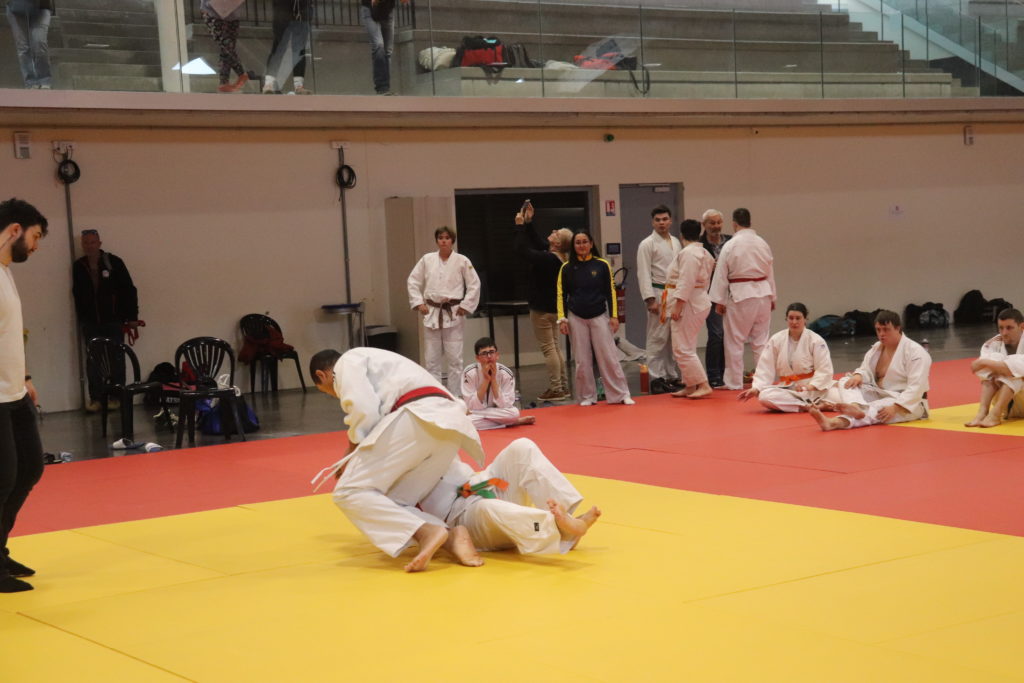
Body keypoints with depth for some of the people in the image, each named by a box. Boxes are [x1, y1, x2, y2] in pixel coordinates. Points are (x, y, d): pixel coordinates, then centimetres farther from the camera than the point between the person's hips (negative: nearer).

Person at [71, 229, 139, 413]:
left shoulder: (113, 262, -5)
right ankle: (95, 398, 7)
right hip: (90, 322, 2)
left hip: (113, 321, -2)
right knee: (93, 361, 2)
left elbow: (129, 290, -3)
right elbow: (77, 294, 12)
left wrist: (132, 317, -5)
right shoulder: (78, 266, 3)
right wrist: (82, 318, 7)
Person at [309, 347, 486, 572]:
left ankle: (427, 532, -24)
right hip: (451, 425, 9)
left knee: (350, 492, -6)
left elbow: (363, 410, -4)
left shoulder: (347, 362, 13)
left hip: (419, 420, -9)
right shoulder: (376, 361, 40)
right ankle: (451, 538, -11)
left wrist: (351, 455, 10)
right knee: (390, 506, 13)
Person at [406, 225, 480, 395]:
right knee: (431, 359, 5)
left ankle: (455, 397, 8)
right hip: (432, 313, 2)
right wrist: (418, 303, 1)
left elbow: (474, 285, 1)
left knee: (454, 358, 0)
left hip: (453, 315, -2)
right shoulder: (427, 260, 4)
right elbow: (413, 281, 10)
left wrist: (465, 306, -4)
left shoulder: (462, 261, -2)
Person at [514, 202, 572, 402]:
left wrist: (520, 226, -15)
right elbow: (537, 243, 16)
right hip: (553, 307, 9)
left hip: (542, 309, -9)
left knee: (548, 348, -3)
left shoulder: (547, 259, -25)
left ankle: (555, 389, 0)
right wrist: (528, 223, 12)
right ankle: (563, 386, 20)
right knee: (554, 347, 16)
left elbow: (522, 249, -23)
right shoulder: (561, 258, 2)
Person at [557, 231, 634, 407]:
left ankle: (621, 394, 5)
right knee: (582, 361, 4)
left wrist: (614, 316, -2)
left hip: (599, 316, -1)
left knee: (609, 357, -2)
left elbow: (610, 291, 3)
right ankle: (587, 397, 15)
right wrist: (562, 318, -3)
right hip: (576, 318, 1)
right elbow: (561, 295, 4)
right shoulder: (567, 268, 2)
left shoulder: (602, 265, 1)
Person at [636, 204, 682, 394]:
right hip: (659, 294, -7)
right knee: (658, 338, -7)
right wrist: (650, 300, -18)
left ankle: (672, 377, 19)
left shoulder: (676, 243, 15)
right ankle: (657, 379, -4)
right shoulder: (647, 244, -6)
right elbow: (644, 274, -11)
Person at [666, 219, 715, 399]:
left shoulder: (689, 253, -17)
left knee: (683, 349, -8)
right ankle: (690, 386, 20)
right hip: (699, 302, 10)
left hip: (687, 304, -10)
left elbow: (686, 282, -23)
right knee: (685, 347, 16)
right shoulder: (704, 253, 14)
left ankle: (703, 385, -10)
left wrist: (677, 306, -22)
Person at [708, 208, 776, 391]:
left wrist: (719, 301, -2)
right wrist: (772, 298, 21)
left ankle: (734, 382, 9)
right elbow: (770, 272, 12)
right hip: (763, 293, 5)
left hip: (739, 296, -5)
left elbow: (721, 275, -8)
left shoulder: (730, 245, -11)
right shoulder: (763, 243, 4)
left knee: (734, 341, 5)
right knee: (761, 339, 12)